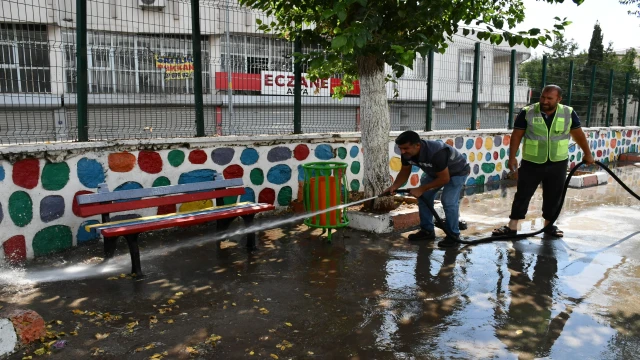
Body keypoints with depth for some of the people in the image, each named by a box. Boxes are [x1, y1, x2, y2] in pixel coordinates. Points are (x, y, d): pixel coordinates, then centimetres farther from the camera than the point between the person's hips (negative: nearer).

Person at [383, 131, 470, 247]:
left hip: (457, 172, -7)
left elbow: (444, 179, -34)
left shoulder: (436, 153, -42)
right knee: (424, 197, 1)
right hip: (434, 172, 7)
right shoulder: (407, 153, -21)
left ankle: (453, 235, -3)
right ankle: (427, 230, 14)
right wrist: (394, 186, -24)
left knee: (448, 202, -19)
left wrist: (421, 189, -30)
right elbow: (405, 171, -5)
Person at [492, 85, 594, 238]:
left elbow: (578, 134, 8)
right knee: (523, 194, 2)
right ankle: (512, 226, 8)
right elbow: (516, 135, -6)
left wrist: (587, 154, 11)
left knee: (553, 196, 11)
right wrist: (512, 157, -10)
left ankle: (549, 224, 27)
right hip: (531, 163, -2)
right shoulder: (527, 112, -9)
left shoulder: (568, 113, -3)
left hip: (557, 164, 2)